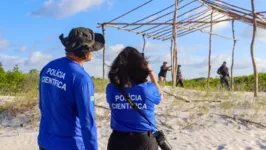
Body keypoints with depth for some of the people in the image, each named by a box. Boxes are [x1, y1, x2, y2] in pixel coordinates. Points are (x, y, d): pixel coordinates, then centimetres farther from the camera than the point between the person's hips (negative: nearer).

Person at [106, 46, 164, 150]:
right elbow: (161, 96, 8)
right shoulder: (148, 89, -15)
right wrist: (151, 73, 13)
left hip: (118, 140, 2)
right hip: (144, 140, -2)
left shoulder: (111, 89, -10)